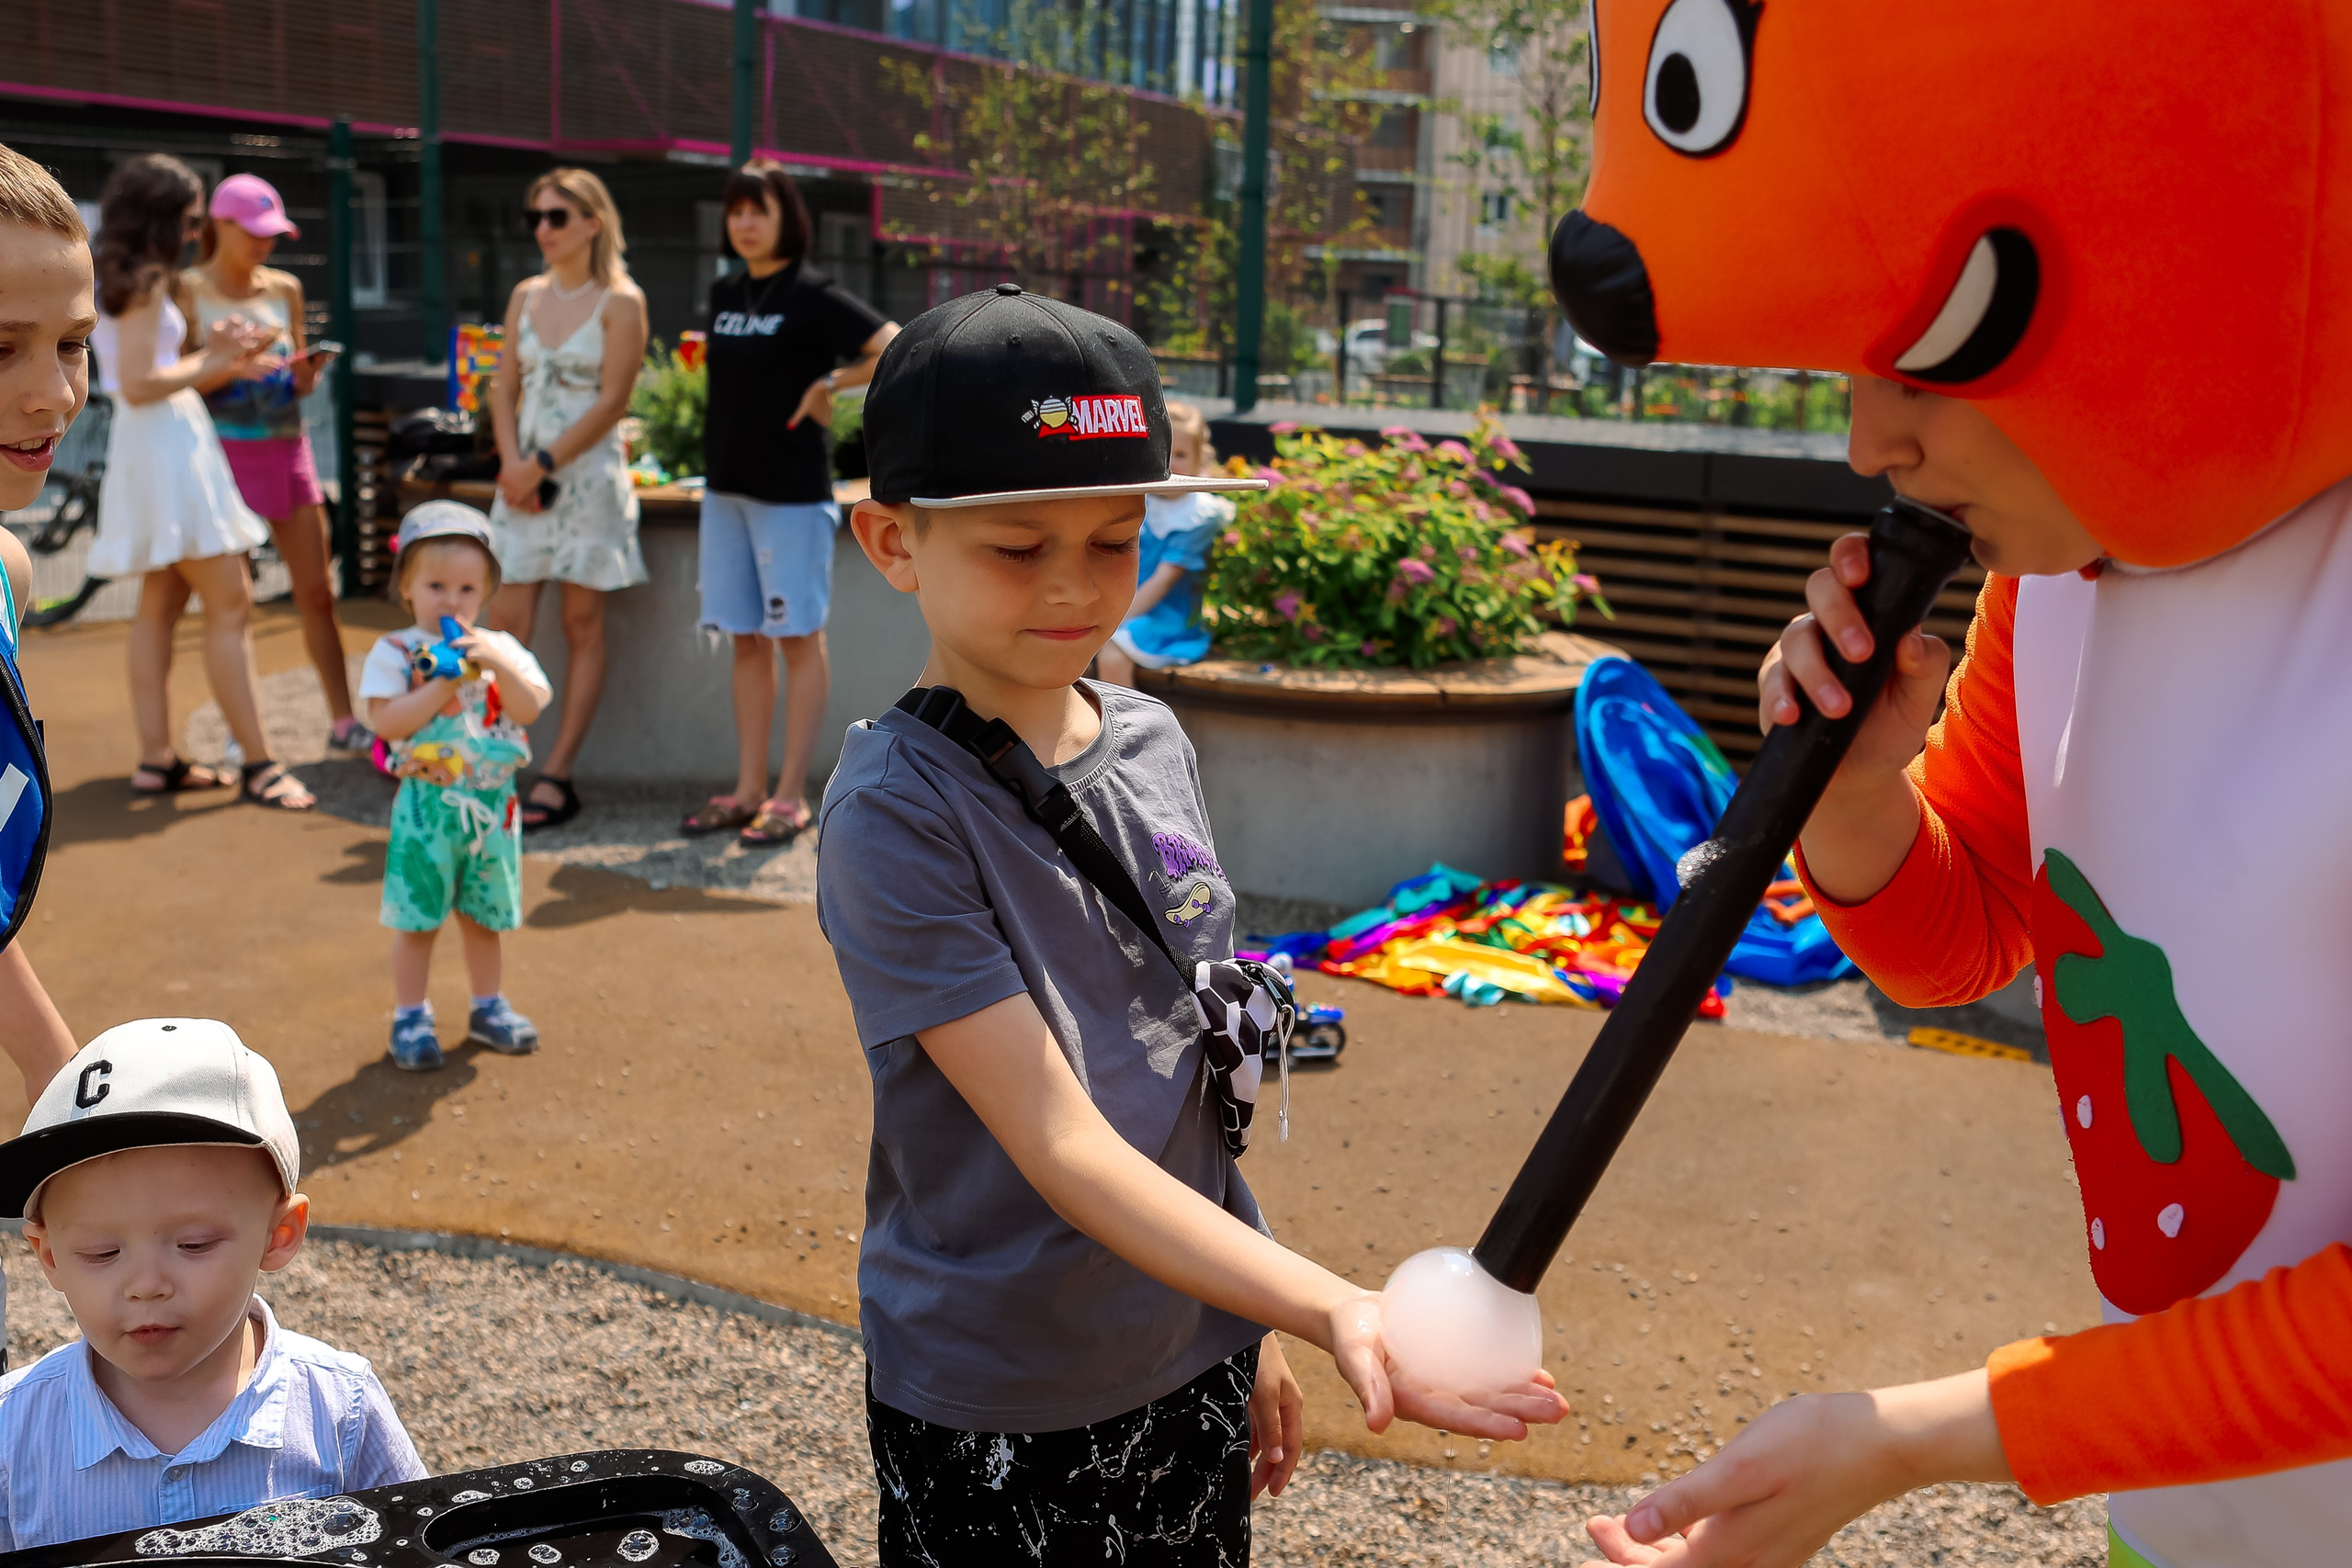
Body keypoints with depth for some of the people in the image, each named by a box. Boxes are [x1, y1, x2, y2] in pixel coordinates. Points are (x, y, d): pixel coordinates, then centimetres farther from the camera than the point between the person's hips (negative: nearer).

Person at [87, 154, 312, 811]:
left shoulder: (120, 277, 16)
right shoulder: (146, 279, -13)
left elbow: (141, 370, 11)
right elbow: (137, 384, -19)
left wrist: (216, 355, 6)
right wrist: (211, 364, -9)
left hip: (155, 444, 10)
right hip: (166, 443, -10)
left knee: (161, 603, 12)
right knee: (230, 606, -10)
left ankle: (156, 758, 15)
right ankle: (257, 764, -11)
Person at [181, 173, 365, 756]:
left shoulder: (285, 289, 10)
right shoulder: (188, 291, -3)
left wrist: (306, 372, -6)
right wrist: (227, 366, -21)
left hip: (287, 447, 4)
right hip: (226, 450, -4)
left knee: (317, 594, 5)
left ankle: (343, 722, 12)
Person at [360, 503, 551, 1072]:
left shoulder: (500, 648, 3)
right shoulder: (395, 652, -5)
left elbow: (530, 709, -9)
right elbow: (387, 722, -17)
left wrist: (497, 663, -21)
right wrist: (446, 681, -21)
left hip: (492, 804, 3)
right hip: (427, 806, -3)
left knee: (483, 915, 16)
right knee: (417, 919, 4)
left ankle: (489, 1006, 31)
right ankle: (411, 1017, 17)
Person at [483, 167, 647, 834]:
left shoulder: (621, 301, -3)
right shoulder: (526, 296, 13)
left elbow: (611, 402, -10)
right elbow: (504, 387, 12)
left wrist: (543, 465, -13)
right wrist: (511, 462, -5)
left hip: (588, 475, -5)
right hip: (524, 475, 5)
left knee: (582, 626, 1)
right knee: (506, 621, -2)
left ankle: (556, 777, 5)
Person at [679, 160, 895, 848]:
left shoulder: (813, 295, -8)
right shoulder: (725, 294, 12)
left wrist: (828, 384, -11)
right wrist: (715, 461, 13)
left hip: (792, 489, -7)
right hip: (726, 485, 7)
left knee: (798, 639, 0)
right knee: (746, 641, 10)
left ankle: (791, 796, 4)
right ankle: (748, 790, 16)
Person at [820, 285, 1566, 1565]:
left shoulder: (1154, 744, 0)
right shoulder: (893, 812, -19)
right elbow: (1063, 1147, -24)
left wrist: (1252, 1331, 11)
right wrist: (1332, 1306, -33)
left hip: (1190, 1366, 5)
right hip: (994, 1411, -5)